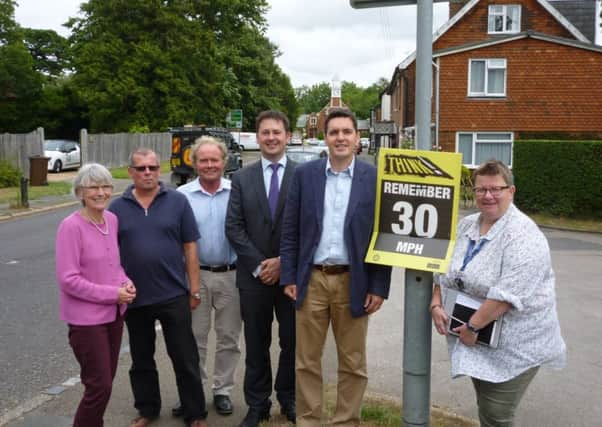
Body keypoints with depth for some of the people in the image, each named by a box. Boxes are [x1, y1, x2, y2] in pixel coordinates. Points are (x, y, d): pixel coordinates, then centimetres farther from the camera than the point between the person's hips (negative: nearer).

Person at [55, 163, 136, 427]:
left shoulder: (112, 219, 1)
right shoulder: (71, 227, -18)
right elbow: (67, 279, -20)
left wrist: (125, 282, -6)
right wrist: (113, 293, -18)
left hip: (114, 313, 7)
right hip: (86, 318, -7)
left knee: (105, 381, 17)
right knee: (99, 386, -1)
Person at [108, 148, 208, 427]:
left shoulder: (177, 201, -3)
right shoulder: (118, 207, 1)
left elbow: (190, 247, -1)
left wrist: (194, 289, -2)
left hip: (174, 296, -2)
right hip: (134, 298, 2)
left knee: (185, 359, 6)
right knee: (141, 360, 17)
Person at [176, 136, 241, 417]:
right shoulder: (182, 195, -2)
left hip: (231, 275, 0)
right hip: (195, 275, 0)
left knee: (228, 337, 11)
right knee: (194, 338, 11)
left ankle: (222, 390, 27)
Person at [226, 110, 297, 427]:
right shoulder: (242, 178, 6)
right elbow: (233, 227, 0)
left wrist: (283, 261, -11)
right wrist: (258, 265, -9)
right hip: (254, 275, 1)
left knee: (292, 342, 10)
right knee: (256, 345, 10)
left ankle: (288, 399, 30)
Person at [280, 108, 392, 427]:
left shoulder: (374, 178, -2)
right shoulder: (304, 174, 2)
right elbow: (290, 230, 4)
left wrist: (379, 287, -5)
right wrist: (289, 277, -1)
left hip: (353, 282, -1)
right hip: (311, 279, 1)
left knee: (353, 363, 10)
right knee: (307, 360, 11)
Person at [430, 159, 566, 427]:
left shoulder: (523, 236, -19)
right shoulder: (466, 226, 5)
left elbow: (507, 294, -27)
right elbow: (445, 269, 12)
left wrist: (472, 327, -22)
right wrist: (436, 304, -2)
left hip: (514, 342, -7)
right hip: (478, 339, 7)